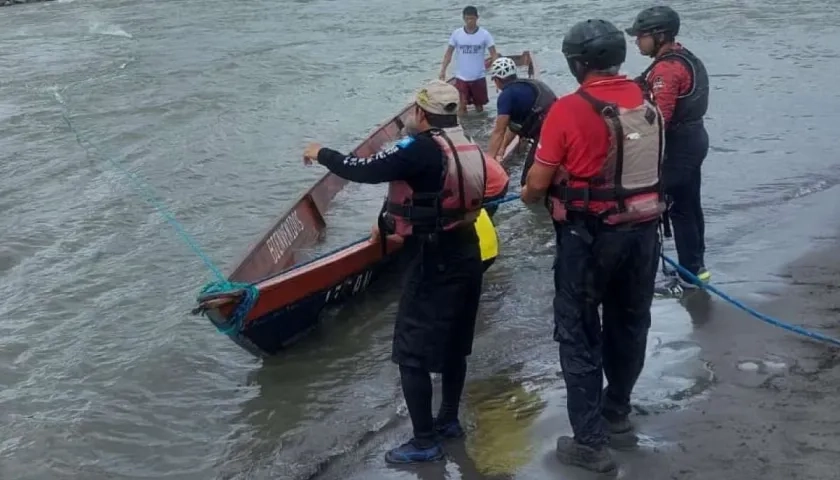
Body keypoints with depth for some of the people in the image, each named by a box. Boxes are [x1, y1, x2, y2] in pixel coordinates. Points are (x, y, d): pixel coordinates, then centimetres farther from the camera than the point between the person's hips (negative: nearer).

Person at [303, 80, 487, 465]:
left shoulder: (422, 150, -20)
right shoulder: (470, 149, 5)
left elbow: (363, 171, -19)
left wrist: (322, 154, -2)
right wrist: (393, 222, 26)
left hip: (433, 264, -9)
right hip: (466, 257, 9)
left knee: (411, 354, 2)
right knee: (453, 344, 20)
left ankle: (424, 442, 7)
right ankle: (448, 421, 34)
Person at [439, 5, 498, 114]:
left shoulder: (484, 34, -7)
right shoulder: (456, 33, -4)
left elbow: (494, 54, -6)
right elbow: (449, 53, 3)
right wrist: (443, 70, -6)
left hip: (479, 77, 0)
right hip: (461, 77, 0)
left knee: (480, 108, 10)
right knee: (461, 108, -3)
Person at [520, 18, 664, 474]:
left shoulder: (569, 109, -17)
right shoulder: (648, 104, 2)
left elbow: (538, 183, -13)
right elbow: (647, 164, 12)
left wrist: (528, 195, 9)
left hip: (590, 236, -6)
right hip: (643, 231, 6)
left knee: (578, 333, 5)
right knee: (629, 324, 20)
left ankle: (590, 441, 6)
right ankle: (617, 409, 38)